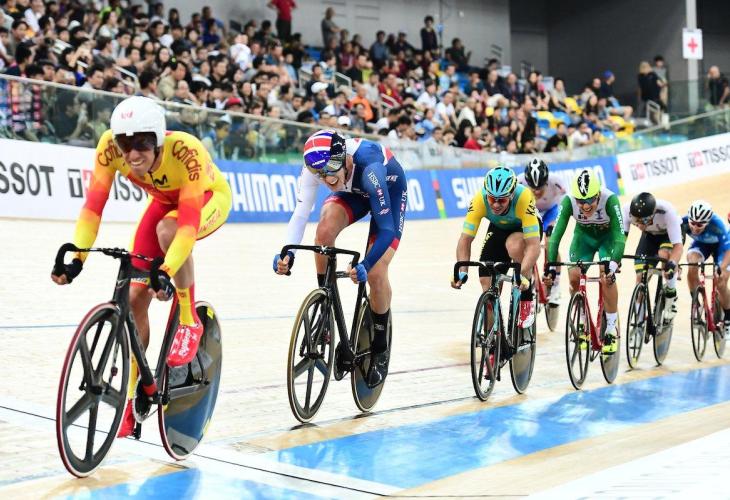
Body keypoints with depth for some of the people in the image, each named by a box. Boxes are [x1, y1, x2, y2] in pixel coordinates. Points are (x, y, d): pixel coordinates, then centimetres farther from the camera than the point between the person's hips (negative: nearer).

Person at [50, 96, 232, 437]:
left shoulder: (185, 150, -39)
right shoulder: (110, 145, -29)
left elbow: (189, 224, -42)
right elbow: (93, 205, -27)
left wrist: (167, 272, -53)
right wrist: (76, 259, -38)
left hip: (209, 197, -4)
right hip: (164, 200, 4)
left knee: (167, 231, -39)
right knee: (135, 297, -6)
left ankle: (190, 323, -15)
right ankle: (131, 401, 7)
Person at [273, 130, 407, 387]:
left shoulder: (368, 167, -43)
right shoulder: (315, 165, -30)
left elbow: (386, 229, -41)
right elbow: (301, 212, -27)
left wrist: (365, 266, -52)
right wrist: (287, 253, -42)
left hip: (390, 191, -4)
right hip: (354, 191, 4)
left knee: (375, 273, -15)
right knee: (324, 232, -27)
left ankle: (380, 350, 7)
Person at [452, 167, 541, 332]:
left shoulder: (524, 198, -39)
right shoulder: (479, 199, -32)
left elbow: (533, 245, -41)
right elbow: (465, 239, -28)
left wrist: (523, 274, -54)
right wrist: (462, 271, -42)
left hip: (527, 227, -3)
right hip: (498, 228, 3)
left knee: (514, 245, -36)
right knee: (487, 281, -11)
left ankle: (527, 300, -15)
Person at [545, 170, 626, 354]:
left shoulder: (610, 199, -37)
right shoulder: (568, 201, -32)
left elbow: (620, 237, -40)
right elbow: (556, 234, -33)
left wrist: (613, 265, -54)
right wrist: (551, 266, -43)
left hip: (608, 236, -2)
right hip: (583, 234, 3)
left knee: (607, 277, -23)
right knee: (574, 277, -14)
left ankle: (612, 328, -8)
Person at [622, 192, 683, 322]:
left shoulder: (666, 211, -40)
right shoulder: (627, 210, -33)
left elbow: (678, 245, -42)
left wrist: (672, 263, -61)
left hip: (670, 233, -3)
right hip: (649, 235, 3)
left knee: (664, 255, -35)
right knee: (640, 277, -10)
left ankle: (671, 295, -10)